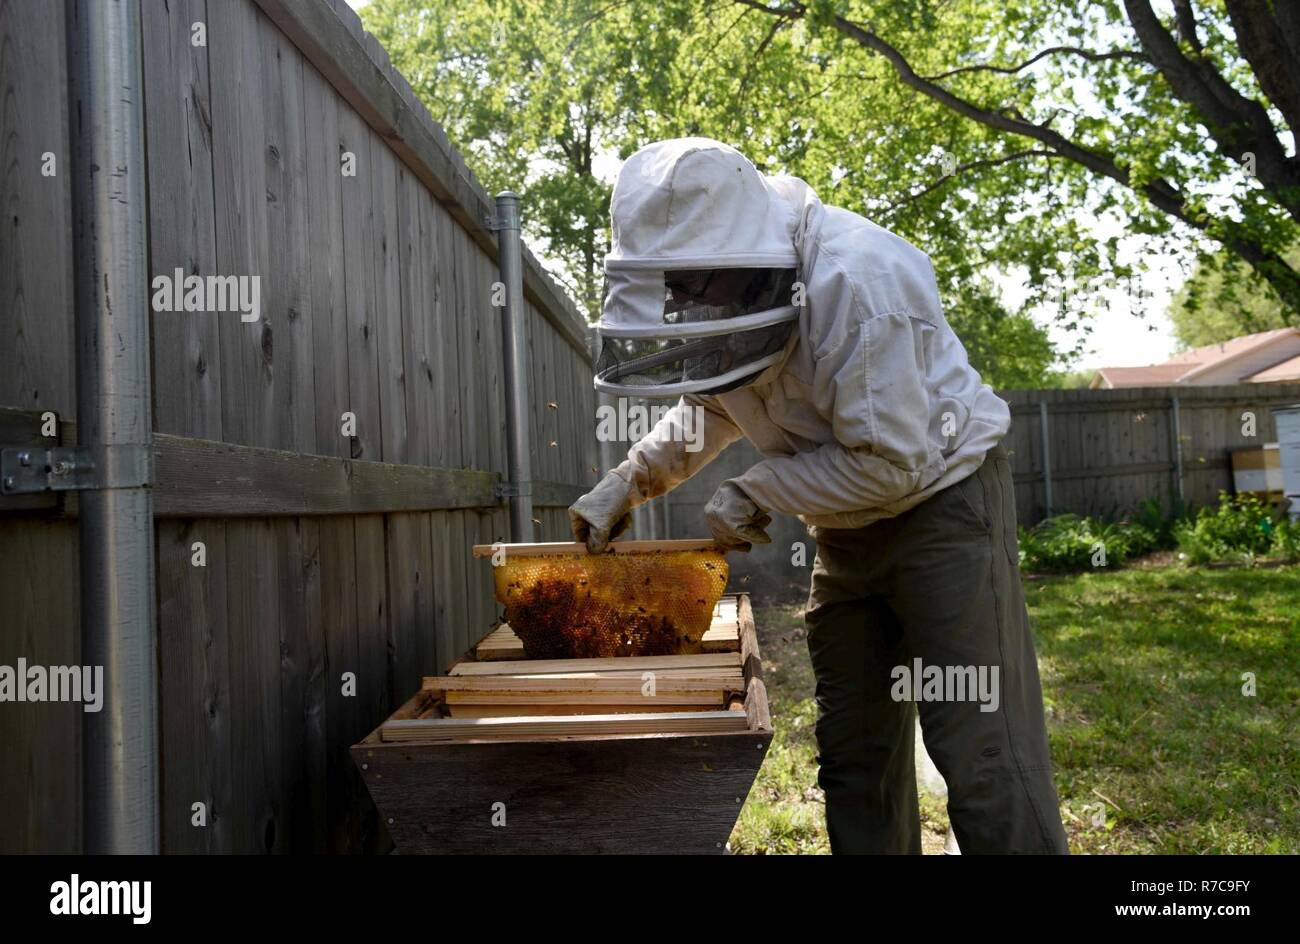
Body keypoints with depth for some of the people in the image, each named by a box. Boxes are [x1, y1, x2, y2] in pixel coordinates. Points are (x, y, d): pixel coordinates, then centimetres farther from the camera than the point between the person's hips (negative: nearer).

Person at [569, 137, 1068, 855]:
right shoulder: (722, 290, -5)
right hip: (846, 525, 8)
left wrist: (755, 495, -19)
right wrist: (626, 482, 1)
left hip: (941, 495, -7)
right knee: (852, 751, 12)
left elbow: (893, 462, -26)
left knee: (981, 754, -9)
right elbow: (708, 403, 13)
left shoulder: (854, 280, -28)